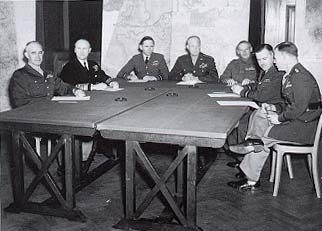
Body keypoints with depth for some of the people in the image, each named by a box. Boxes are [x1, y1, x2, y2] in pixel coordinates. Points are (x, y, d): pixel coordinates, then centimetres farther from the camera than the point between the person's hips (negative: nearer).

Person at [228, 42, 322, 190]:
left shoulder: (301, 77, -19)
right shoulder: (290, 75, 15)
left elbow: (299, 108, -25)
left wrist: (279, 118, -15)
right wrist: (274, 108, 6)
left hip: (304, 127, -10)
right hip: (295, 122, 10)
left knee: (262, 137, -14)